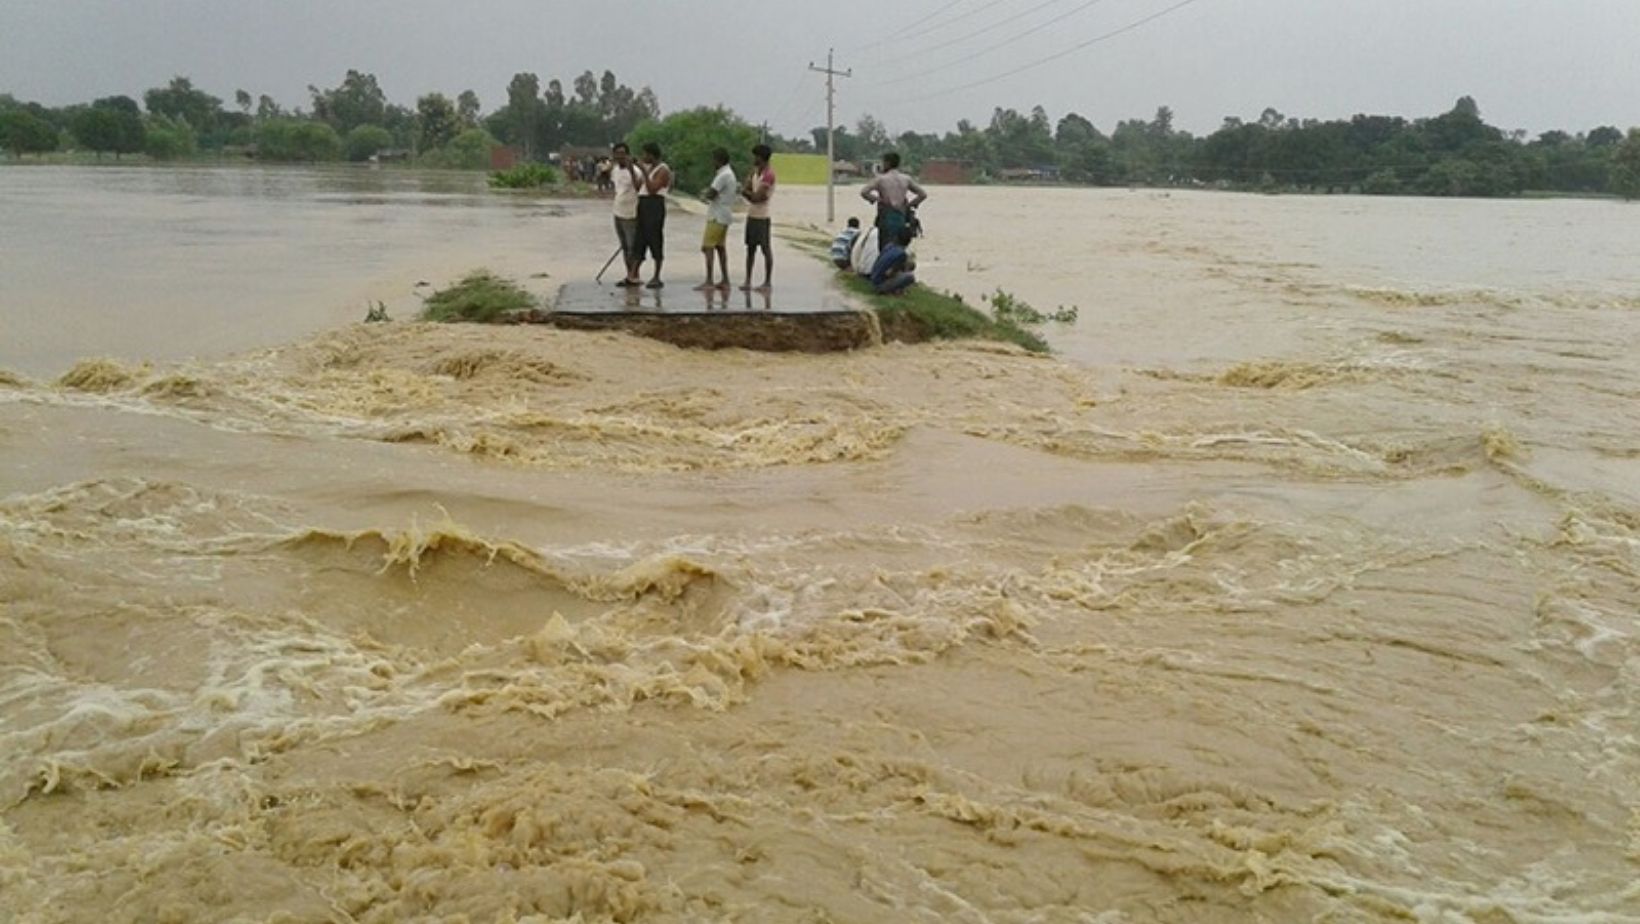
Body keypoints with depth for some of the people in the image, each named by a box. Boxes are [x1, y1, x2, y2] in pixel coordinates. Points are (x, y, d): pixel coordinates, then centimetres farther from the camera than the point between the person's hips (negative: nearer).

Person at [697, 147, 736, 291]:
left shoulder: (723, 175, -18)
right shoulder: (729, 173, 15)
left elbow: (710, 194, -20)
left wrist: (707, 192, 1)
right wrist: (709, 192, 3)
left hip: (717, 217, -10)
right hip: (724, 216, 10)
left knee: (708, 247, -9)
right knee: (720, 247, 13)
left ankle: (709, 281, -12)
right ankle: (725, 281, 14)